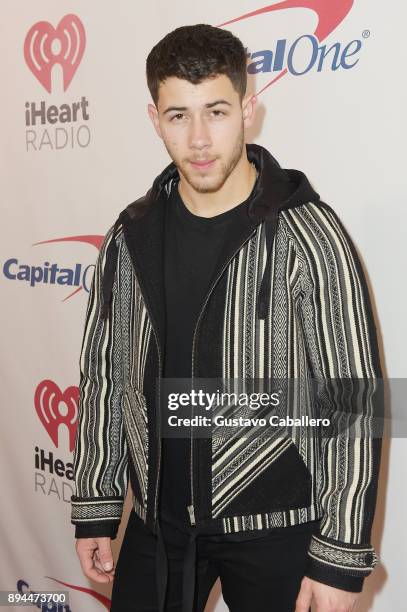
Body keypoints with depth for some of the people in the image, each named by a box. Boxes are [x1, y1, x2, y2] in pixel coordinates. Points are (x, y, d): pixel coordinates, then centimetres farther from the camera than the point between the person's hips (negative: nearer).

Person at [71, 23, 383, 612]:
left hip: (275, 527, -3)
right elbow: (104, 375, 6)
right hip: (157, 518, 4)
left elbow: (352, 403, -13)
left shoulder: (309, 236, -15)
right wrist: (94, 509, 8)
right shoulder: (131, 235, -1)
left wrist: (341, 559, -12)